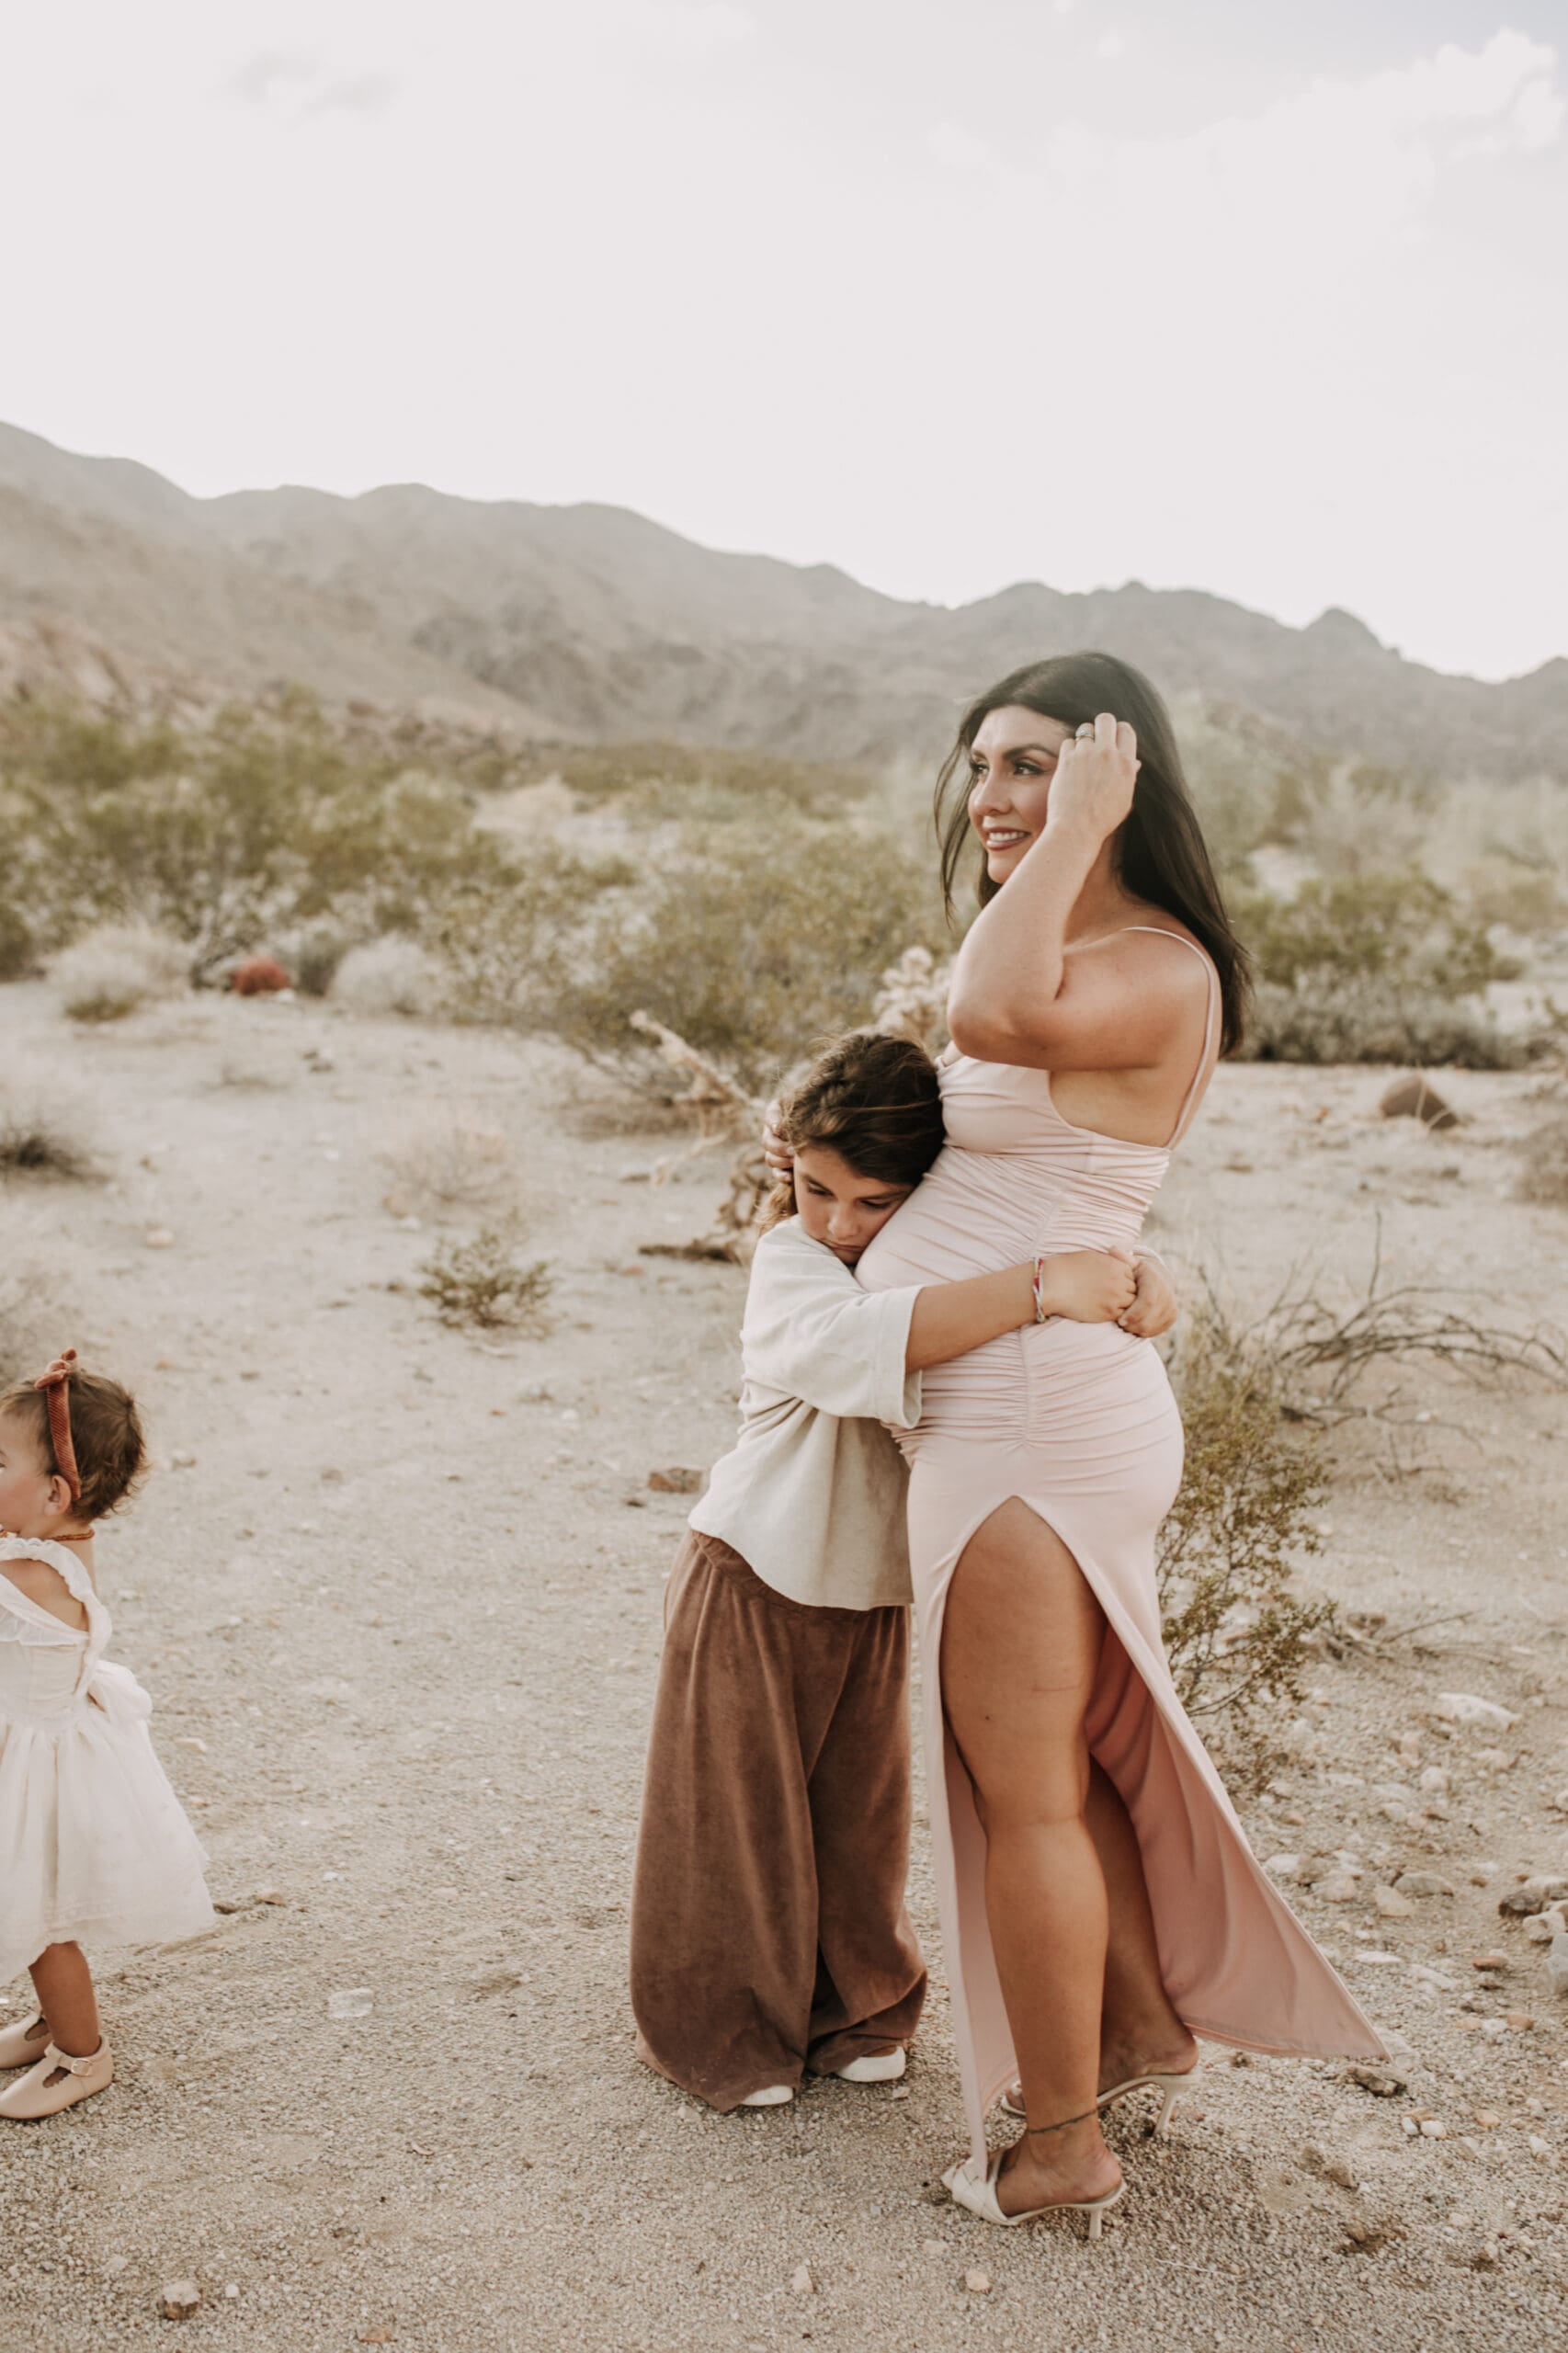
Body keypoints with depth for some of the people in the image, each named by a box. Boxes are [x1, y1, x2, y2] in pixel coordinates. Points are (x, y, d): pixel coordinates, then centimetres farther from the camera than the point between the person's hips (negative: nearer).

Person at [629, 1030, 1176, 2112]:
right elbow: (857, 1341, -46)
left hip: (871, 1596, 5)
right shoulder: (790, 1263, -24)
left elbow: (1095, 1250, 0)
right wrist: (1041, 1289, -52)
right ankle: (724, 2028, 29)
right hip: (755, 1582, -5)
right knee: (739, 1813, 8)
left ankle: (854, 2008, 37)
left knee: (862, 1813, 15)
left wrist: (1145, 1281, -24)